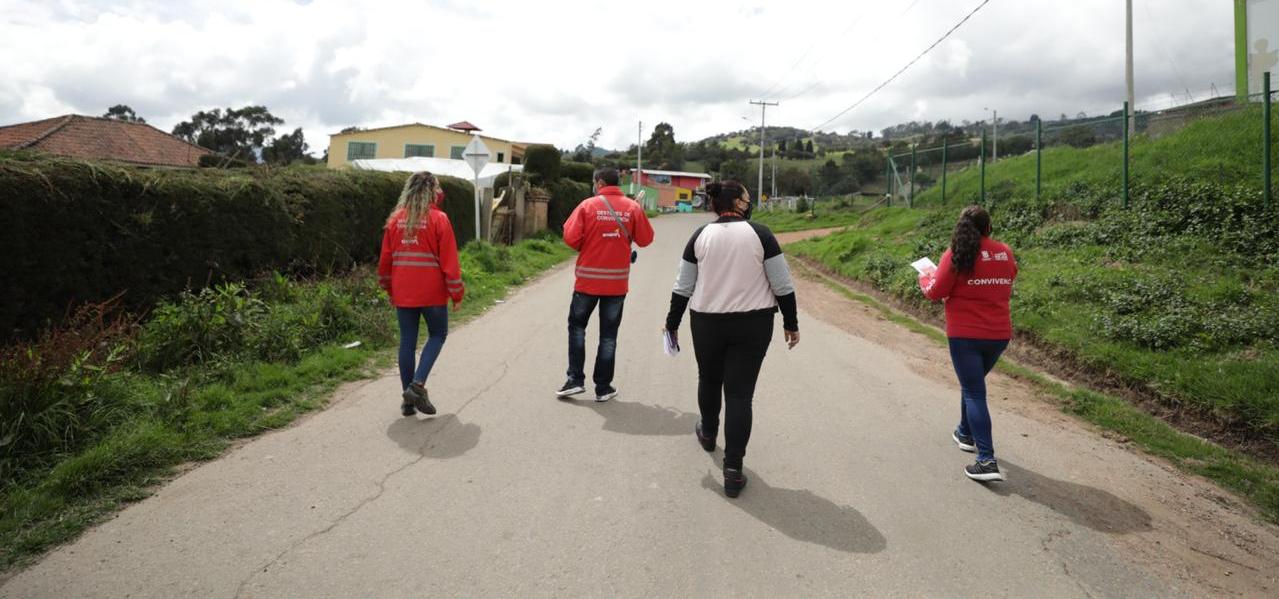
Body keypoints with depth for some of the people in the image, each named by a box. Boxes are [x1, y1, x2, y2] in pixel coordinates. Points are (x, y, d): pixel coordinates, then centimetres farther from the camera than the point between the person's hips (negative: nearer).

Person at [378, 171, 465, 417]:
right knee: (437, 335, 14)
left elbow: (385, 259, 9)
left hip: (403, 294, 4)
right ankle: (417, 385, -3)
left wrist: (390, 289, 20)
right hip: (432, 293, -4)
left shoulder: (395, 219, 4)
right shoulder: (438, 219, -9)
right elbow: (449, 261, -10)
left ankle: (408, 398, 15)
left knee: (407, 341, 11)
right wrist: (457, 294, -2)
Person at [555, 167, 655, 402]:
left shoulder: (588, 205, -7)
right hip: (617, 281, 1)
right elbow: (645, 239, 1)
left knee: (577, 325, 16)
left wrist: (585, 247, 9)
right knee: (608, 334, 10)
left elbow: (570, 237, -11)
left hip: (588, 279, -1)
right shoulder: (633, 207, -3)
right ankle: (603, 387, 14)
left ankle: (575, 380, 11)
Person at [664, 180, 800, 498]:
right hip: (753, 325, -2)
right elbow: (782, 285, -7)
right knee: (740, 393, 1)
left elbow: (683, 287, 2)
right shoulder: (760, 234, -7)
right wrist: (791, 323, 4)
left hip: (707, 323, 2)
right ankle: (733, 469, -2)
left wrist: (672, 322, 13)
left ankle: (708, 434, 48)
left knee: (709, 379, 25)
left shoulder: (701, 236, -1)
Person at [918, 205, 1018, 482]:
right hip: (999, 334, 5)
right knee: (973, 384, 26)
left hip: (965, 335, -5)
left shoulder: (957, 254, -11)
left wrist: (927, 277, 11)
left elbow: (936, 292, -9)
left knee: (974, 393, -4)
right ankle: (966, 433, 41)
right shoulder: (1005, 253, 4)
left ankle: (987, 461, -12)